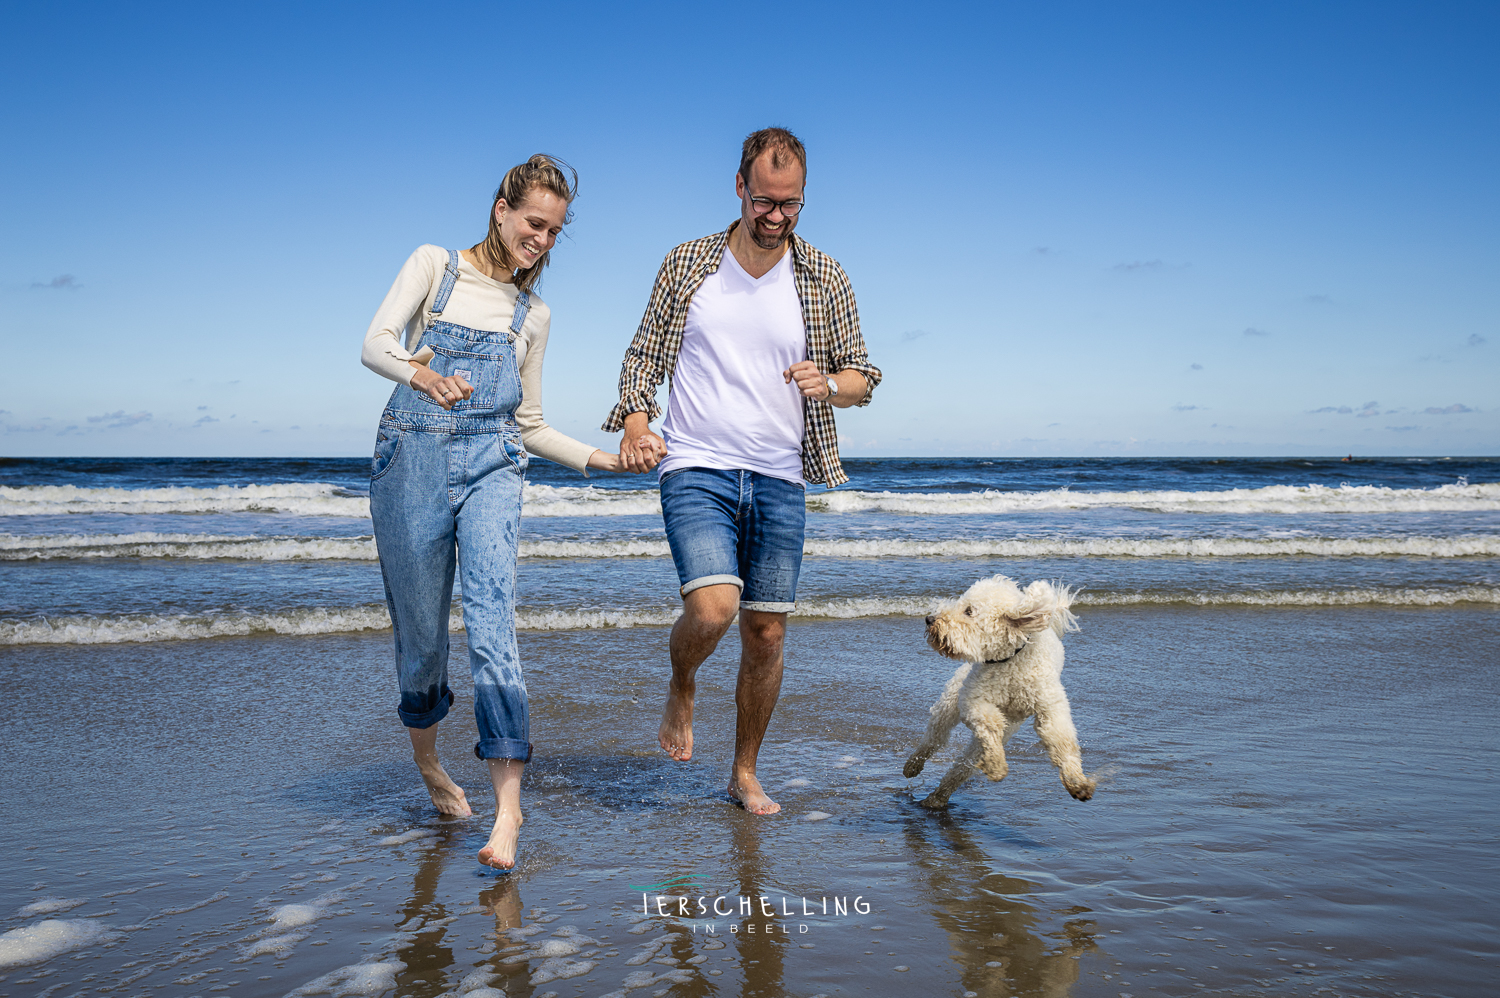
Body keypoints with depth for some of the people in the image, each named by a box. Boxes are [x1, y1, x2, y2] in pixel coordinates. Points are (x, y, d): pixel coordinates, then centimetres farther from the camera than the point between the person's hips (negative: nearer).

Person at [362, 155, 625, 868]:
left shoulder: (533, 315, 17)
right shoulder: (434, 266, 9)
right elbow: (376, 342, -6)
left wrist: (597, 458, 5)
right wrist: (421, 373, -28)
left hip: (491, 467, 1)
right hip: (411, 461, -1)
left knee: (491, 625, -16)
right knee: (420, 631, 4)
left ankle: (507, 808, -20)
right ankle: (426, 758, 33)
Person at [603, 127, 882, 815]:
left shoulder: (824, 279, 4)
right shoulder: (688, 264, 2)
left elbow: (863, 377, 9)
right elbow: (643, 355, 8)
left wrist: (828, 384, -15)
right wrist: (635, 421, -11)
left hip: (779, 481, 2)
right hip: (696, 470, -2)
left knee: (767, 633, 5)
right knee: (713, 607, -22)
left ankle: (745, 774, 25)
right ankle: (680, 687, 13)